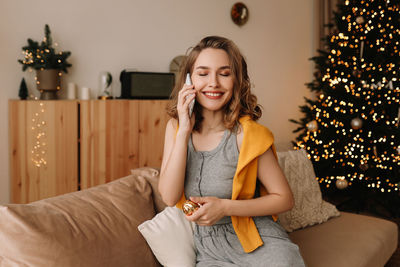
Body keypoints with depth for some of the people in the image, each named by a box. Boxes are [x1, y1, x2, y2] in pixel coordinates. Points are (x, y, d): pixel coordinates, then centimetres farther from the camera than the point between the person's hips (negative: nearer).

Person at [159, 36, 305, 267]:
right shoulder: (175, 127, -1)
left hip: (259, 243, -2)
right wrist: (184, 131, -16)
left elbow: (284, 199, -6)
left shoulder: (246, 133, -12)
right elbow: (170, 197, -10)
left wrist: (225, 207, -18)